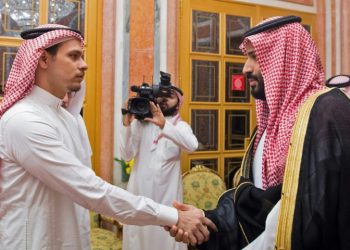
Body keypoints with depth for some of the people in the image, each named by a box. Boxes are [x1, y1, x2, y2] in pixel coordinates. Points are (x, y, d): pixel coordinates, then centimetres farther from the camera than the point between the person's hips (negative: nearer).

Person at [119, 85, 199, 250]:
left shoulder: (180, 126, 2)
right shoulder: (140, 123, 1)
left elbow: (192, 145, -21)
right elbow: (127, 155, -7)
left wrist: (164, 125, -31)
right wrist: (127, 125, -19)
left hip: (167, 192, 0)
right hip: (140, 190, 1)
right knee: (138, 237, 10)